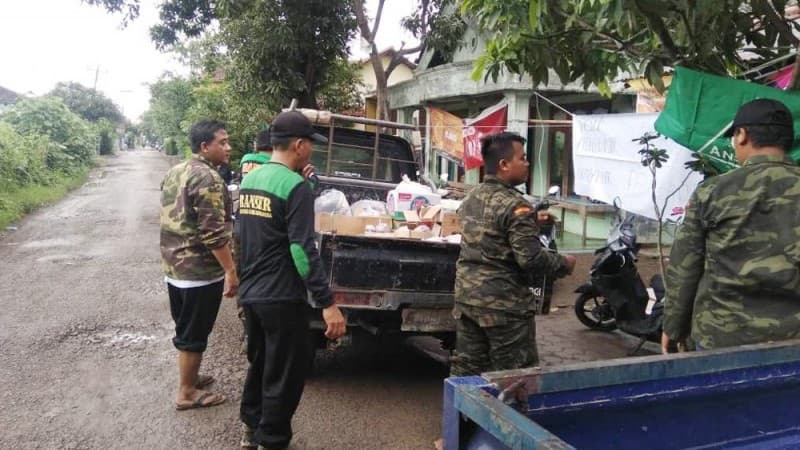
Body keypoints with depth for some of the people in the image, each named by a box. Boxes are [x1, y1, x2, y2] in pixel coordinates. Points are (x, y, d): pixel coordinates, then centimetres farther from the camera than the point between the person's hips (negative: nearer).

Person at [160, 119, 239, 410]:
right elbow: (214, 233, -24)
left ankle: (190, 377, 36)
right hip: (200, 271, -9)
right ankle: (187, 392, 16)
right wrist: (231, 271, -20)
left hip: (174, 267, 9)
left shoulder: (175, 173, 11)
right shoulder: (207, 178, -19)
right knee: (193, 333, 4)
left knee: (185, 328, 21)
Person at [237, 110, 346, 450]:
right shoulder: (295, 186, -18)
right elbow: (303, 250, -24)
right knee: (284, 374, 7)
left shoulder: (250, 179, 8)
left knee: (259, 362, 24)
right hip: (281, 298, -8)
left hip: (250, 293, 9)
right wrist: (328, 303, -23)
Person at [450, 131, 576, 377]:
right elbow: (530, 258, -22)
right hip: (503, 303, -8)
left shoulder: (471, 197, 8)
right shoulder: (515, 205, -18)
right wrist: (564, 264, -5)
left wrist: (532, 222, 23)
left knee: (466, 369, 14)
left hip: (467, 296, 8)